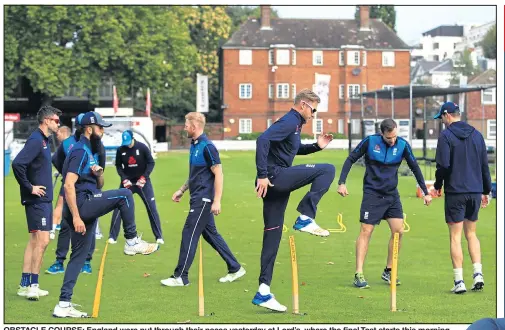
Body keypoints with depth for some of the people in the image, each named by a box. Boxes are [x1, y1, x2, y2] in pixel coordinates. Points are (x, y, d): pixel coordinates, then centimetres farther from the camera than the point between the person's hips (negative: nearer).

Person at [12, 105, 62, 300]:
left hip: (43, 199, 10)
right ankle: (32, 285, -5)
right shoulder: (36, 140, -15)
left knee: (34, 240, 12)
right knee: (42, 240, -10)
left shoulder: (44, 140, 15)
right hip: (37, 199, -10)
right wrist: (29, 187, -19)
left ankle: (25, 285, 17)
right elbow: (17, 164, -26)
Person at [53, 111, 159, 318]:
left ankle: (64, 305, 9)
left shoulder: (87, 151, 21)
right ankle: (131, 242, -4)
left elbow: (98, 186, 24)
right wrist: (76, 217, -25)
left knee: (79, 257, 9)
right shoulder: (80, 151, -10)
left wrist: (99, 174, 1)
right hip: (81, 203, -10)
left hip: (85, 208, 10)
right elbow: (69, 185, -20)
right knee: (124, 195, -13)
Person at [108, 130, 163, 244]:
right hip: (127, 182, 1)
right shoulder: (120, 150, -8)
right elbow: (118, 166, 2)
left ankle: (159, 236, 7)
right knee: (118, 207, -5)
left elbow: (151, 163, -8)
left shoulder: (142, 147, -13)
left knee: (152, 208, -2)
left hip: (143, 181, -1)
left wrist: (144, 177, -17)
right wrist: (124, 179, -12)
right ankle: (112, 236, 4)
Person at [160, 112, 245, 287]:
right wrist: (182, 190, 21)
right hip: (198, 198, 9)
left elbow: (218, 174, -18)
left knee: (189, 234, -6)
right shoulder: (194, 145, 12)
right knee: (211, 234, 13)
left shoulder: (207, 147, -16)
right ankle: (235, 268, 20)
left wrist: (217, 201, -21)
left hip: (203, 200, -9)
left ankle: (180, 277, 0)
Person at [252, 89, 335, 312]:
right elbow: (263, 140, -23)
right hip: (275, 176, -10)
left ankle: (263, 293, 8)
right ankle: (305, 218, -14)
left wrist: (316, 146, 24)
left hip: (277, 183, 10)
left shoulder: (295, 124, 22)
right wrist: (262, 175, -27)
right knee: (327, 170, -10)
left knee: (272, 236, 8)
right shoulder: (289, 122, -9)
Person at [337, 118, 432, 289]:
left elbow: (415, 167, 5)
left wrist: (425, 192, 5)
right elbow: (351, 159, -2)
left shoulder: (403, 145, -5)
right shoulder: (370, 141, -11)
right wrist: (342, 182, -10)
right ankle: (359, 274, -3)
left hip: (392, 194, 3)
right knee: (366, 231, -6)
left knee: (398, 231, -3)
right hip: (372, 193, -3)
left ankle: (388, 271, 14)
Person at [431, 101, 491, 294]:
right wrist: (486, 191, 19)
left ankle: (459, 281, -3)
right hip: (475, 191, 5)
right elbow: (485, 165, 13)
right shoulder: (476, 135, 10)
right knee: (471, 234, 16)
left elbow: (443, 165, -14)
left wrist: (437, 185, 2)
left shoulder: (446, 136, -8)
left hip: (455, 192, -5)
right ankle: (478, 274, 4)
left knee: (455, 237, 0)